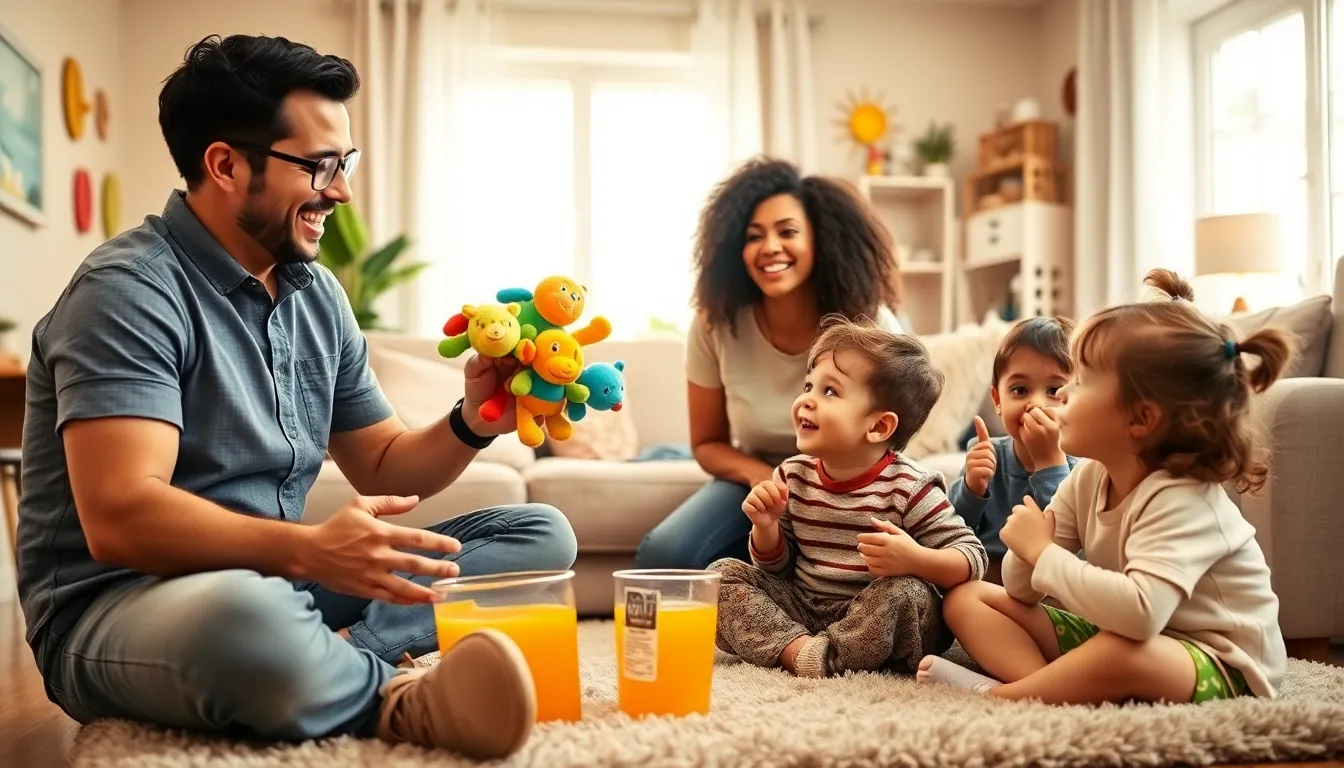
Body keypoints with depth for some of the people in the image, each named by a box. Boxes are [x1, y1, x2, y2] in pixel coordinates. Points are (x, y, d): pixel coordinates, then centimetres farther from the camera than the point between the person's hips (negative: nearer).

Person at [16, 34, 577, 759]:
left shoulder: (316, 293, 10)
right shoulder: (130, 290, -13)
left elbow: (381, 469, 14)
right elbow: (118, 518, -25)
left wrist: (470, 425, -6)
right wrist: (308, 550, -37)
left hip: (275, 583, 8)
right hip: (120, 607, -8)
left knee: (542, 535, -1)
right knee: (245, 616, -44)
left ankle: (329, 653, -22)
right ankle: (401, 698, -14)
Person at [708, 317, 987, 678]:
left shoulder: (909, 487, -12)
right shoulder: (793, 476, 2)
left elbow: (972, 557, -14)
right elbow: (776, 566, 12)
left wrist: (915, 559, -33)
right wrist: (766, 527, -10)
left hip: (875, 621, -5)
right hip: (804, 609, 5)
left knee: (906, 592, -34)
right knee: (724, 572, -8)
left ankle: (818, 656, -23)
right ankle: (797, 648, -26)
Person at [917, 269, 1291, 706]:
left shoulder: (1181, 499, -26)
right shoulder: (1088, 479, -3)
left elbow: (1139, 614, -44)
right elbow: (1023, 592, 2)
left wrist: (1042, 551, -32)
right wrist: (1026, 549, -22)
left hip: (1219, 666, -8)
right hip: (1109, 638, 8)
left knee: (1122, 652, -43)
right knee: (967, 599, 0)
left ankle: (996, 694, -19)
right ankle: (1054, 686, -25)